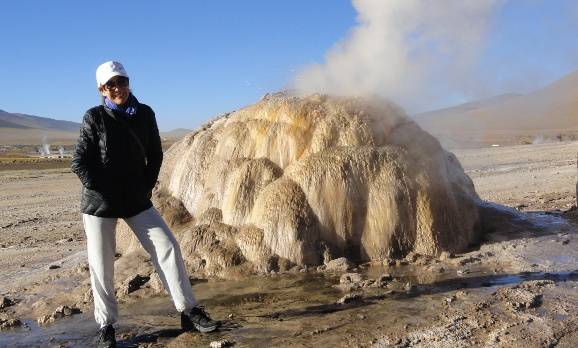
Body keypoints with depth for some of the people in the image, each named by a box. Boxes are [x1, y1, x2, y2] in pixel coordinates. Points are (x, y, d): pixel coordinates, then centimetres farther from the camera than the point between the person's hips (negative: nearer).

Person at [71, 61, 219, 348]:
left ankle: (189, 312, 5)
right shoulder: (94, 118, -8)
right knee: (101, 266, 3)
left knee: (168, 247, -4)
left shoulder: (145, 114, 1)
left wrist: (146, 188, 3)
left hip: (137, 201, 3)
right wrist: (105, 192, -10)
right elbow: (79, 163, -8)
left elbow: (155, 155, 9)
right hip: (99, 203, -2)